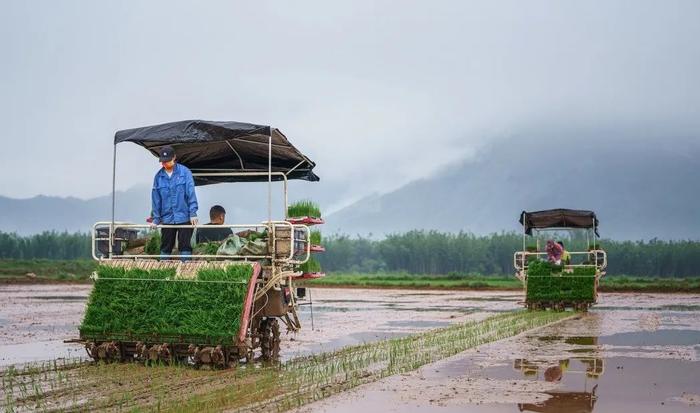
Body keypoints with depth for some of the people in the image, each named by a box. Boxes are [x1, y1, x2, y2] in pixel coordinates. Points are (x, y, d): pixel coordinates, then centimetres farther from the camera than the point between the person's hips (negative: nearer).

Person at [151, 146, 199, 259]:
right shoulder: (158, 176, 5)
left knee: (185, 246, 0)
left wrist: (193, 213, -11)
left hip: (184, 217, -3)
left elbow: (191, 192, -7)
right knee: (165, 246, 10)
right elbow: (156, 199, 8)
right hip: (167, 219, 3)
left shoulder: (184, 172, -4)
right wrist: (156, 219, 7)